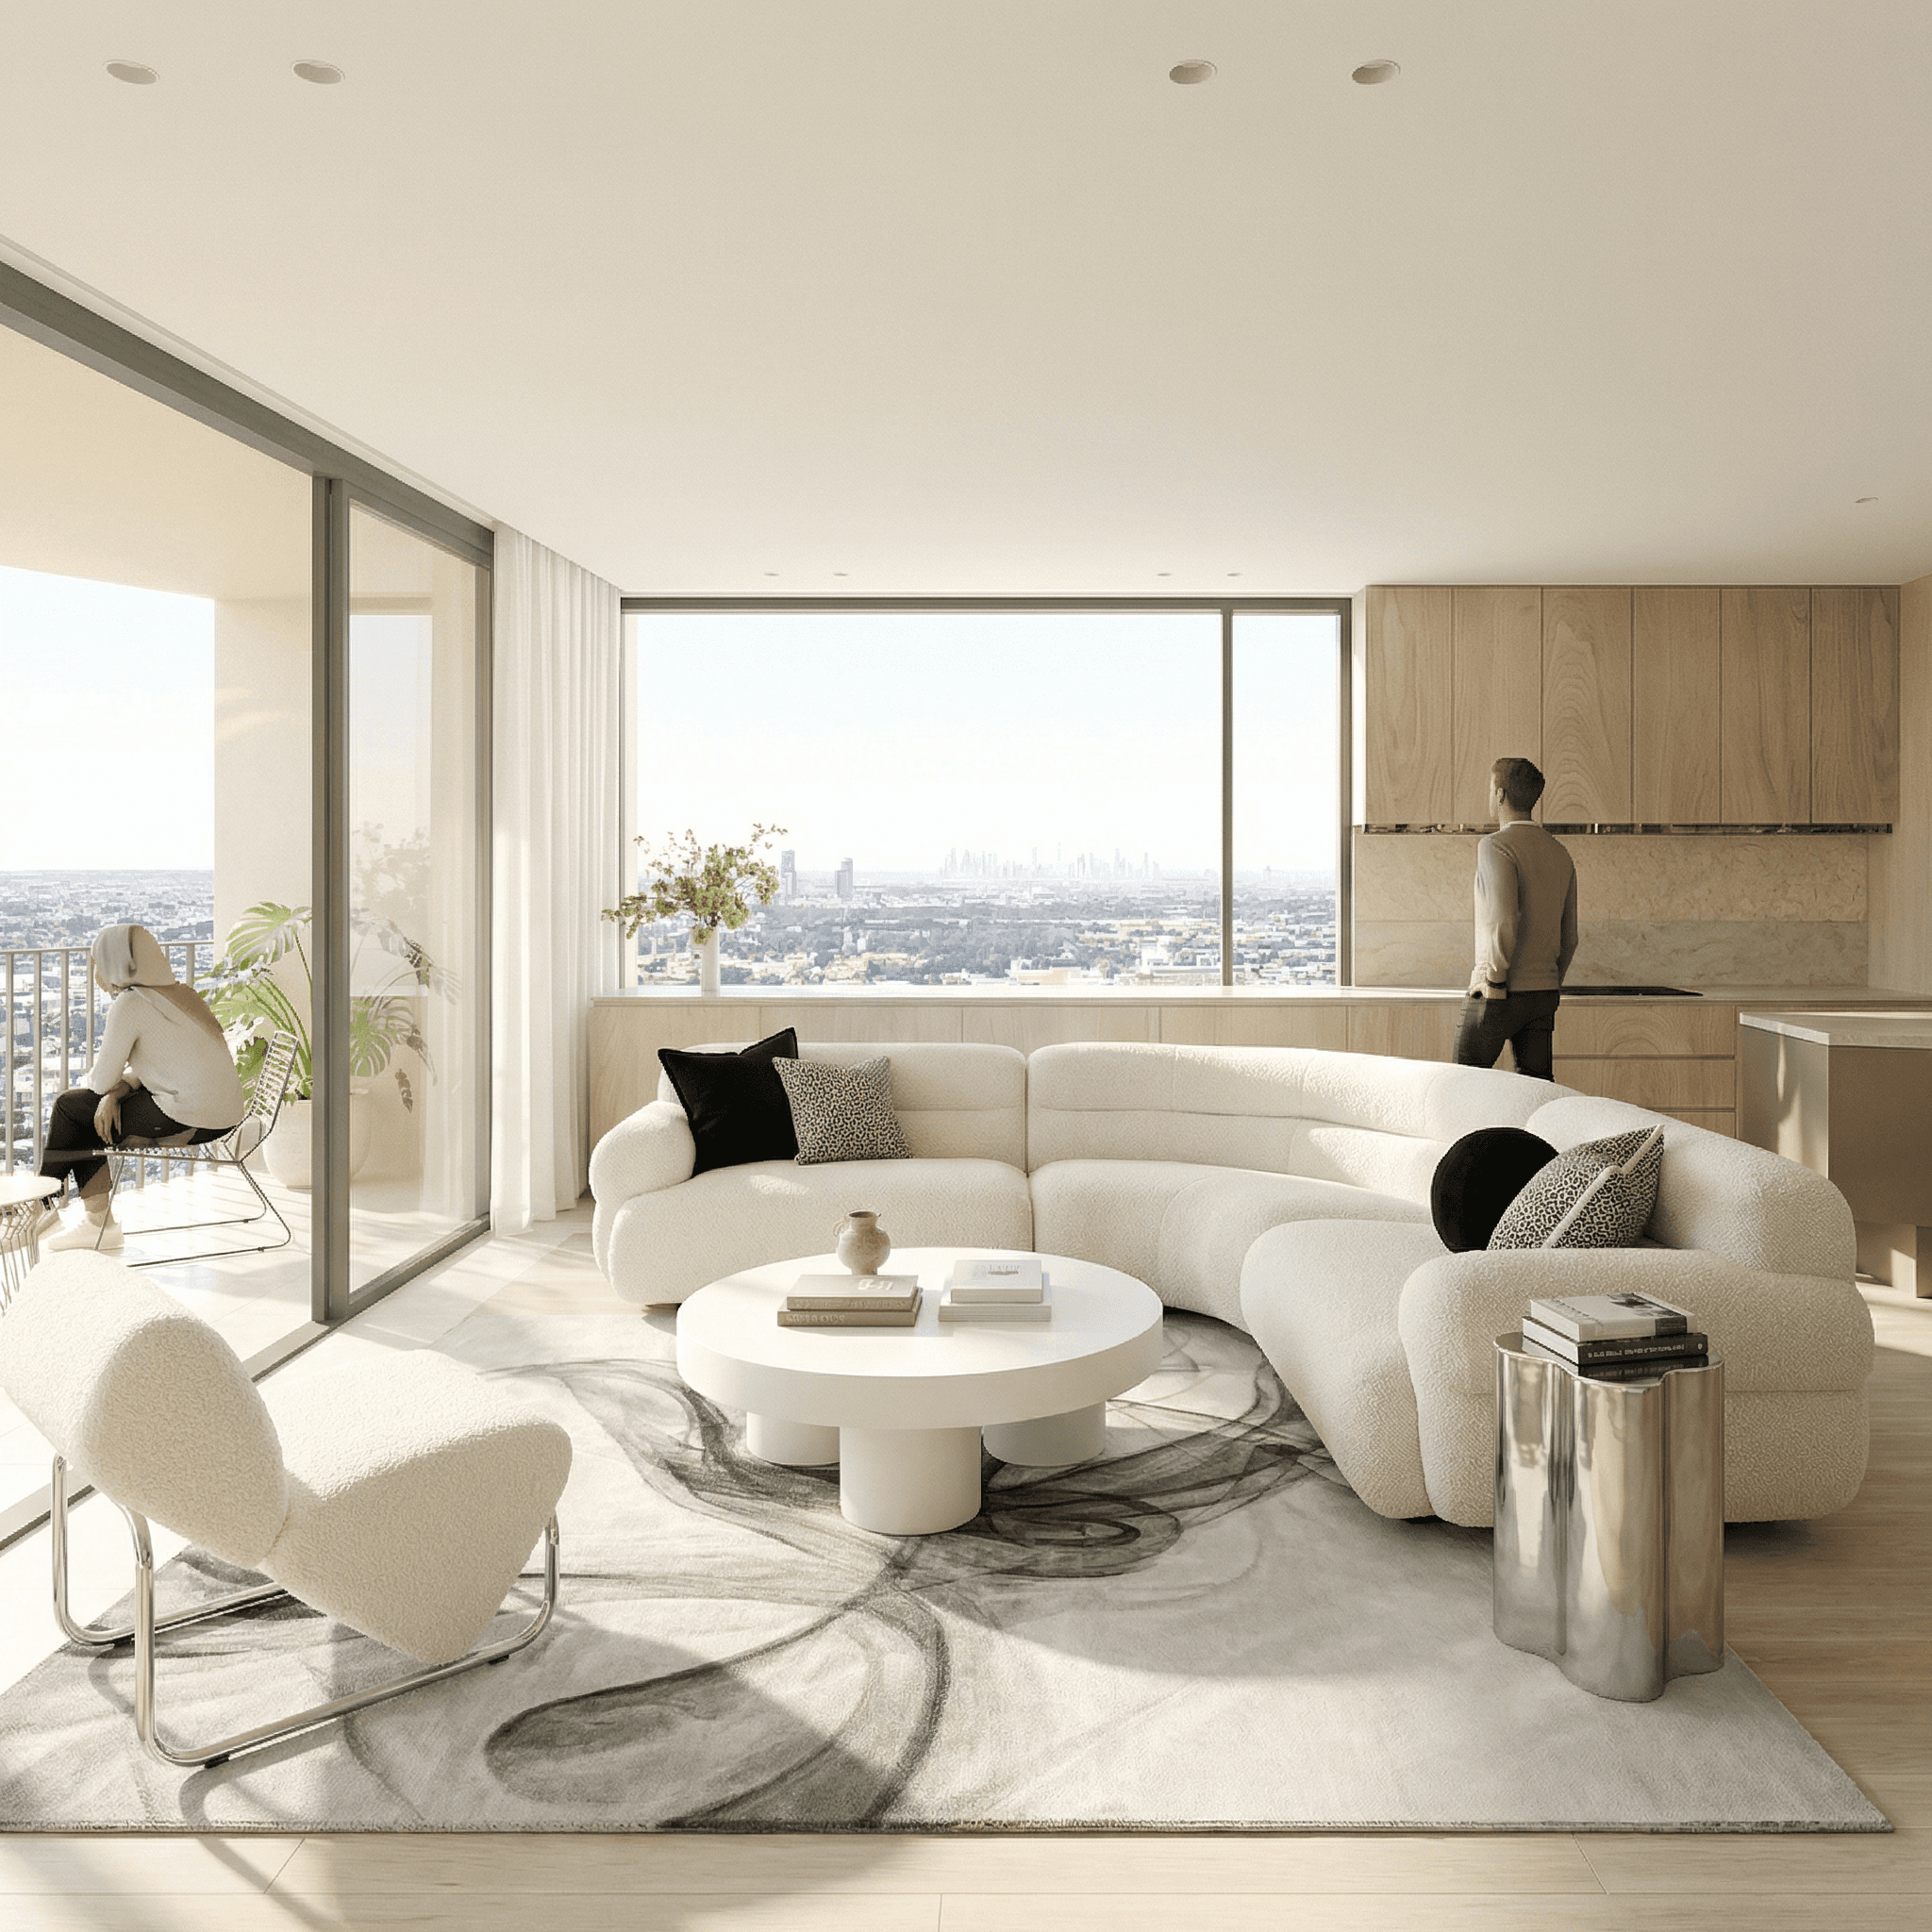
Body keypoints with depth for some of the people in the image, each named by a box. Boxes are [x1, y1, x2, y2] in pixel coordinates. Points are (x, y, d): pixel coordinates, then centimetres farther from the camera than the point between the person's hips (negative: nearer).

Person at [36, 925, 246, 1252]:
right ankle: (97, 1223, 20)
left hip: (185, 1120, -8)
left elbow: (102, 1082, -6)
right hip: (222, 1114, 8)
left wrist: (88, 1078, 17)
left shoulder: (129, 1005, -12)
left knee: (69, 1106, 10)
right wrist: (115, 1092, 3)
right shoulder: (179, 994, 14)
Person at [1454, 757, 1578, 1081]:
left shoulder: (1496, 846, -12)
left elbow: (1504, 922, -24)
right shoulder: (1561, 855, 12)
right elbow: (1569, 938, 17)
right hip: (1545, 993, 7)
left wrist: (1493, 979, -14)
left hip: (1497, 993, -7)